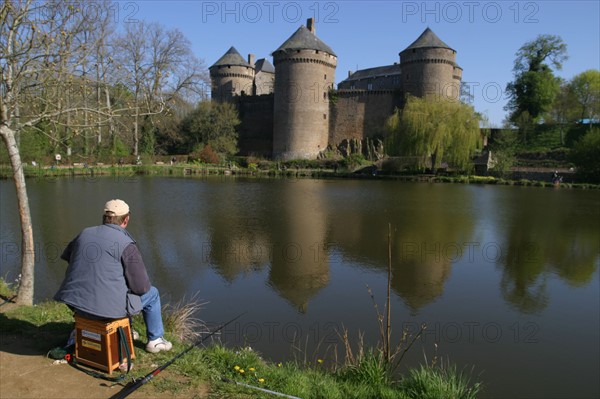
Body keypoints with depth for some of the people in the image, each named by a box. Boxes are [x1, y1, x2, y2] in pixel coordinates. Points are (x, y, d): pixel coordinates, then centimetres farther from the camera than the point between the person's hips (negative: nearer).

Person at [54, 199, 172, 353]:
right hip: (107, 306, -7)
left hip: (75, 302, 7)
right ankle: (155, 340, 29)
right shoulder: (127, 245, -13)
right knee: (151, 293, 17)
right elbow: (141, 286, -12)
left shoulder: (85, 233, 5)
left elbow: (67, 256, 27)